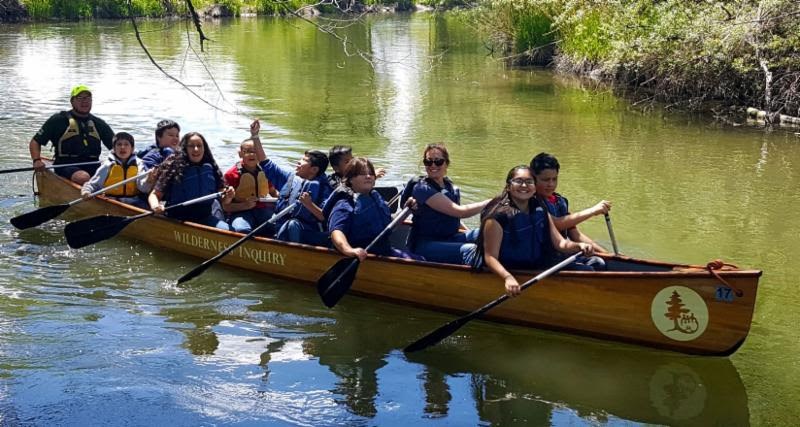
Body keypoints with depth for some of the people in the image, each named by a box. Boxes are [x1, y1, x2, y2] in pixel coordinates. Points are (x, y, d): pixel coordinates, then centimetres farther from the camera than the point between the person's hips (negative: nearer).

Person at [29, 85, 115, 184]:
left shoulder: (98, 124, 19)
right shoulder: (59, 120, 7)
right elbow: (35, 142, 8)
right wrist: (36, 160, -11)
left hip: (93, 167, 4)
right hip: (66, 166, -4)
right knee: (84, 178, -38)